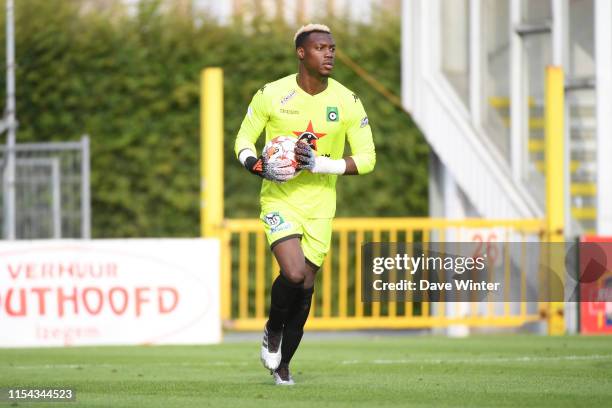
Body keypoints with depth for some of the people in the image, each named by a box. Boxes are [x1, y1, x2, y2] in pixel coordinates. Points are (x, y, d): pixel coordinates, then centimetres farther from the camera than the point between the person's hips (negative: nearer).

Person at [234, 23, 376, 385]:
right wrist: (261, 168, -17)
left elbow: (367, 158, -2)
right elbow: (244, 140, 4)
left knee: (305, 287, 8)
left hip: (320, 206, 3)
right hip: (279, 199, -3)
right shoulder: (272, 95, -8)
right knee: (294, 273, -24)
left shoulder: (347, 102, -4)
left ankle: (283, 362, 28)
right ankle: (273, 330, 7)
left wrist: (321, 164, -17)